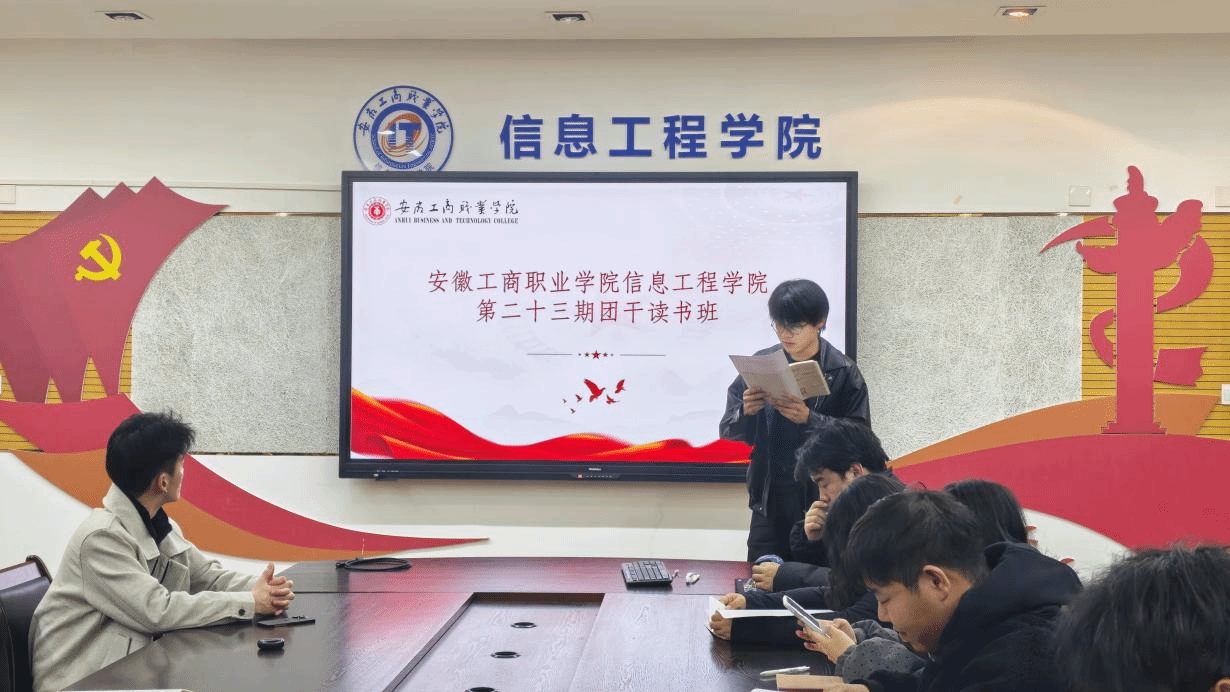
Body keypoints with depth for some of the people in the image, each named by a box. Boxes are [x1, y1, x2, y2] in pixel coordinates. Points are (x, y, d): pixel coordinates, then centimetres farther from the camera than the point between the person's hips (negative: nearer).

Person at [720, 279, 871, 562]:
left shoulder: (843, 373, -4)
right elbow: (728, 432, 6)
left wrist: (809, 419, -22)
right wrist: (746, 413, -16)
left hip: (824, 503, -2)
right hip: (770, 504, 2)